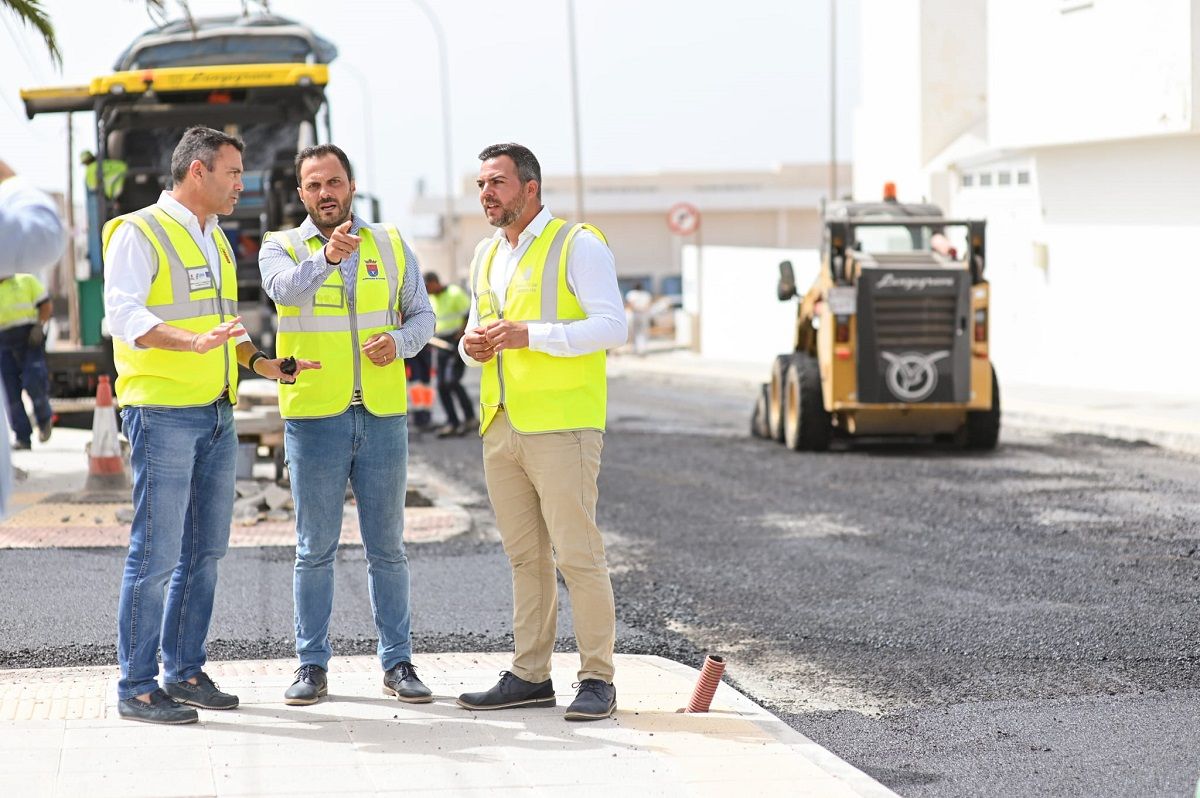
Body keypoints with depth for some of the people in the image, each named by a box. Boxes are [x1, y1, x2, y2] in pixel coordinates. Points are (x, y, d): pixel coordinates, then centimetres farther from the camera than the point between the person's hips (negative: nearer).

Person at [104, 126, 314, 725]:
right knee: (156, 553, -7)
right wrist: (194, 342, -32)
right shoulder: (139, 233, -8)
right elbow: (123, 315, -20)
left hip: (216, 415, 8)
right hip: (162, 412, -8)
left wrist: (260, 362, 11)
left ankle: (185, 672, 19)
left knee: (205, 550, 10)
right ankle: (137, 687, -2)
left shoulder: (216, 240, 19)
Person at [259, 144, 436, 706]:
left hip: (383, 416, 2)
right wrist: (326, 258, -41)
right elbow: (286, 288, -21)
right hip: (314, 418, -2)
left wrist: (400, 341, -9)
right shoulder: (282, 247, 1)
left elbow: (422, 313, 12)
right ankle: (312, 664, 11)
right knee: (315, 549, 4)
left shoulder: (390, 246, 10)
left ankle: (397, 661, 14)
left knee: (387, 546, 7)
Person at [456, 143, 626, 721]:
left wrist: (530, 335, -21)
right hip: (500, 426, 7)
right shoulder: (487, 255, 18)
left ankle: (597, 680, -2)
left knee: (577, 554, -7)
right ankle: (530, 676, 15)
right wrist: (473, 344, 2)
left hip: (560, 426, -7)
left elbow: (612, 326, -13)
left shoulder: (577, 245, -5)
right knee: (524, 557, 9)